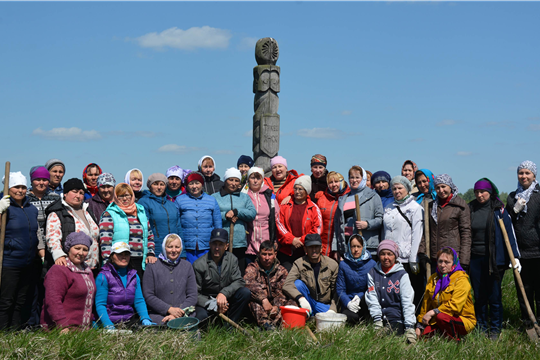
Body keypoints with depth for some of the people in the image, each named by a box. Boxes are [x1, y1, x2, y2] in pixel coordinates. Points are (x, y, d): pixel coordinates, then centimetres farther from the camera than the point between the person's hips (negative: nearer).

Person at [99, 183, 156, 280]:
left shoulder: (142, 212, 17)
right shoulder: (109, 214, 1)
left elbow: (150, 235, 20)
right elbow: (105, 239, -7)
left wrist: (151, 253, 7)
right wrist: (108, 261, -15)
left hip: (140, 263, 5)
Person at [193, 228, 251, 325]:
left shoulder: (231, 259, -1)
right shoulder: (199, 264, -12)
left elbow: (239, 281, -7)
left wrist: (223, 293, -26)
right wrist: (213, 305, -24)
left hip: (225, 300, 4)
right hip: (206, 302, -3)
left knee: (245, 292, -22)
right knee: (201, 316, -36)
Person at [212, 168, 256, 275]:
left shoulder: (245, 197, 17)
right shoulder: (214, 197, 9)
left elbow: (253, 214, 3)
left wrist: (236, 212, -8)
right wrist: (225, 215, -13)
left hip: (240, 243, 2)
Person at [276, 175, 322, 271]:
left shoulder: (314, 208, 6)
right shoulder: (285, 206, 9)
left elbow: (317, 229, 0)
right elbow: (279, 225, 1)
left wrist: (302, 240, -8)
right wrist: (292, 240, -9)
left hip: (306, 252, -1)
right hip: (286, 252, 1)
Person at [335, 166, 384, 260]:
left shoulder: (372, 196, 8)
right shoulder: (343, 199, 20)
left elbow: (380, 218, 2)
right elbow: (337, 223, 18)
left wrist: (367, 224, -17)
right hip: (346, 244, 4)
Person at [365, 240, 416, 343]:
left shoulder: (402, 275, 0)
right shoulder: (372, 273, 9)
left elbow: (407, 302, -3)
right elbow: (372, 297, 5)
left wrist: (409, 328, -10)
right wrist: (377, 320, -5)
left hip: (397, 320, -3)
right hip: (380, 318, 3)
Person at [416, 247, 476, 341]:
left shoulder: (461, 279, -9)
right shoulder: (433, 279, 11)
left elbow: (455, 305, -21)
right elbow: (426, 304, 13)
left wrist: (433, 312, -23)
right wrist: (420, 325, 7)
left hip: (463, 320, -6)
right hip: (437, 320, 6)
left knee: (441, 316, -36)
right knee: (422, 334, -19)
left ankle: (454, 340, -12)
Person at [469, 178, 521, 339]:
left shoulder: (498, 209, -2)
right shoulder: (470, 209, 6)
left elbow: (509, 232, -2)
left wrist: (514, 256, -7)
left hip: (494, 259, -3)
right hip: (475, 258, 3)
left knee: (494, 296, 3)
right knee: (479, 296, 8)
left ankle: (495, 329, 17)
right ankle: (481, 327, 21)